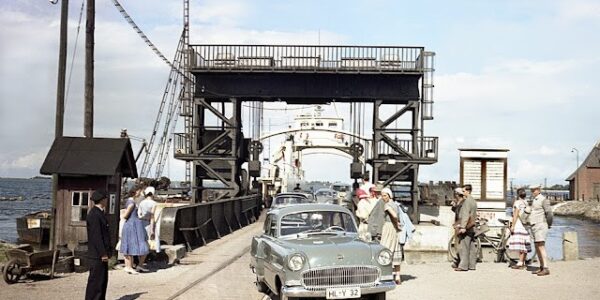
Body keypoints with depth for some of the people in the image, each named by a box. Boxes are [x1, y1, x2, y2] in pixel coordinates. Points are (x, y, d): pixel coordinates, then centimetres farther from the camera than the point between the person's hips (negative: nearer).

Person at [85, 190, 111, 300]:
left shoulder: (99, 213, 14)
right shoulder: (94, 215, -18)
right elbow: (96, 236, -21)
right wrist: (103, 253, -20)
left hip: (101, 254, 10)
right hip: (97, 256, -10)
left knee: (103, 280, 16)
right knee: (96, 281, -4)